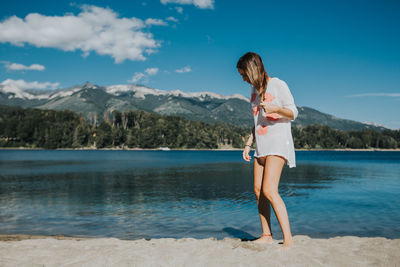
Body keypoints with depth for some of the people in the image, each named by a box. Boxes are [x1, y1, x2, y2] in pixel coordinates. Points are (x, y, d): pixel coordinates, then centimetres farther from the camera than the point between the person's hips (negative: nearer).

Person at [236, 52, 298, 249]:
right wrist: (248, 143, 17)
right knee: (258, 190, 4)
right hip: (261, 146, 8)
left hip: (278, 143, -7)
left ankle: (288, 238, -13)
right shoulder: (255, 89, 16)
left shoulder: (278, 85, -5)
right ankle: (266, 235, 15)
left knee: (269, 190, -18)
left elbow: (293, 113, -4)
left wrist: (276, 109, -24)